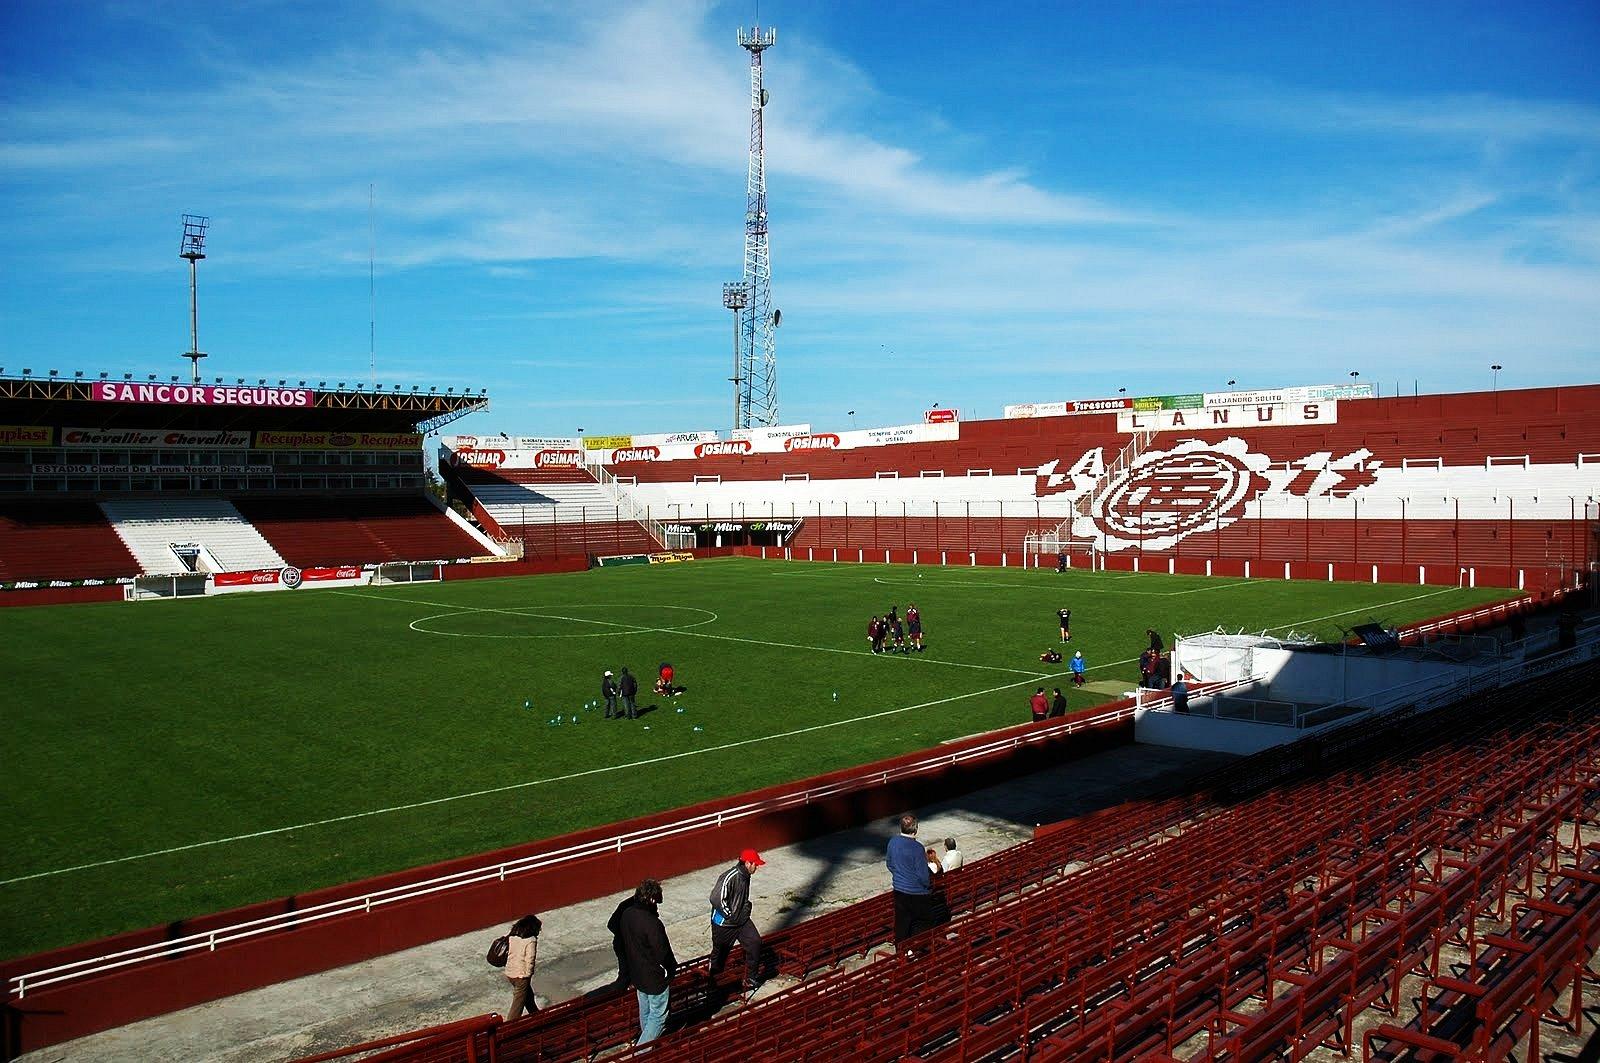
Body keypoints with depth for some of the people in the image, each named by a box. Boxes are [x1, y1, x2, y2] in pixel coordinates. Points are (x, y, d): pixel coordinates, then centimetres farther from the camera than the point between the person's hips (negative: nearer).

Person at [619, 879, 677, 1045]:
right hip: (655, 978, -8)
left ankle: (647, 1036, 46)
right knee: (658, 1015, 10)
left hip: (636, 974, 8)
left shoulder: (627, 915, -9)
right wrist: (672, 970, -5)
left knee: (645, 1010, 27)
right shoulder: (652, 924, -32)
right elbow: (663, 953, -24)